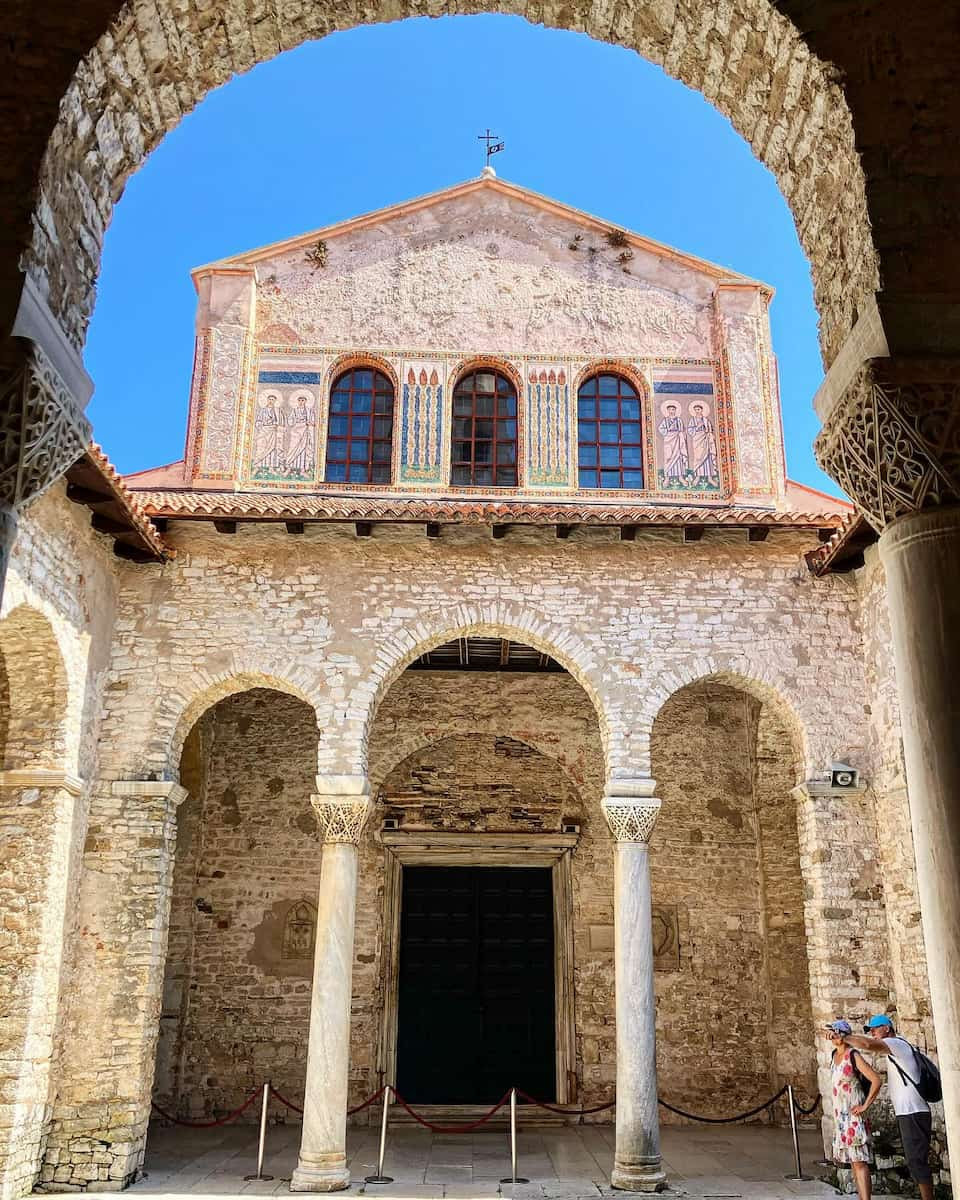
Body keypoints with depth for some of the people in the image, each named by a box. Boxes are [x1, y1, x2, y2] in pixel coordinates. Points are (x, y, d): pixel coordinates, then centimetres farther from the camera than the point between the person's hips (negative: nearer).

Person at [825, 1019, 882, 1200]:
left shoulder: (853, 1055, -13)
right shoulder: (834, 1055, 10)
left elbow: (876, 1080, -20)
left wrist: (865, 1106, -17)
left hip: (854, 1116, -8)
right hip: (840, 1116, 8)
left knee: (859, 1161, -12)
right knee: (852, 1162, 11)